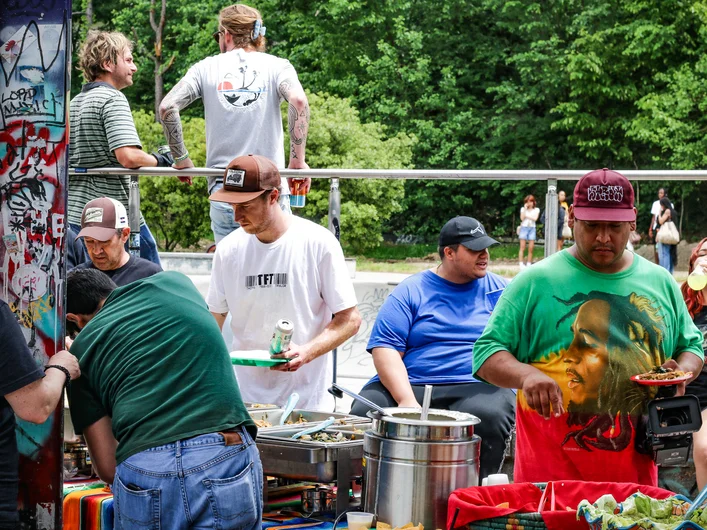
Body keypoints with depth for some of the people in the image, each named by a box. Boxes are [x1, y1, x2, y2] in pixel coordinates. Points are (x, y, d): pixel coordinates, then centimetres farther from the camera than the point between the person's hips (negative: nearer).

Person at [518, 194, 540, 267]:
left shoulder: (536, 210, 8)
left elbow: (535, 218, -6)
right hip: (524, 228, -1)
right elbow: (522, 218, -6)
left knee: (530, 249, -3)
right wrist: (525, 209, -5)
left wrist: (526, 216, -6)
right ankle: (521, 264, -8)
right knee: (522, 248, -6)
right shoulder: (523, 209, 8)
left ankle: (529, 264, 1)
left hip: (532, 228, 1)